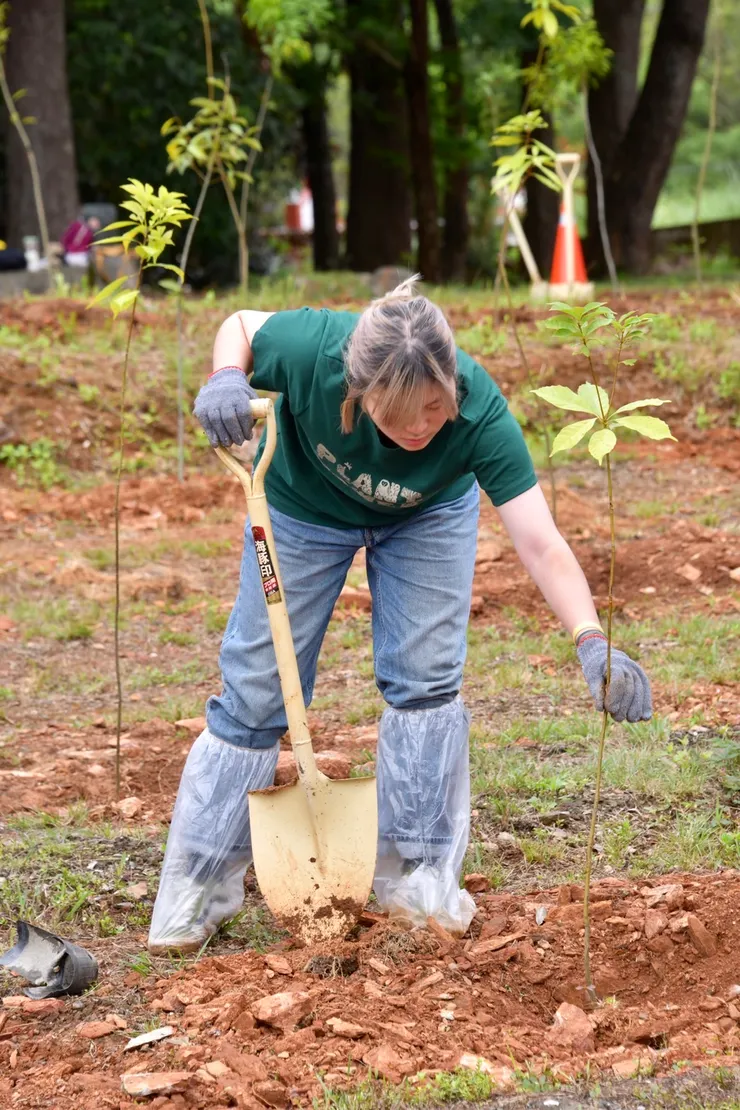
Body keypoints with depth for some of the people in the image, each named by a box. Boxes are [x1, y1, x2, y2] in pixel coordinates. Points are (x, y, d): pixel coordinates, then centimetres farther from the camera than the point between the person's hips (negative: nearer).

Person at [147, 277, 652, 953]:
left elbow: (542, 545, -44)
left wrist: (592, 643, -58)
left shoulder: (479, 412, -41)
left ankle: (413, 873, 7)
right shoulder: (313, 349, -41)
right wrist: (227, 377, -40)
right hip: (302, 507, 0)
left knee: (425, 679, -9)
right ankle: (198, 886, 12)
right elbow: (241, 324, -17)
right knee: (256, 689, 2)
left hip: (428, 514, 0)